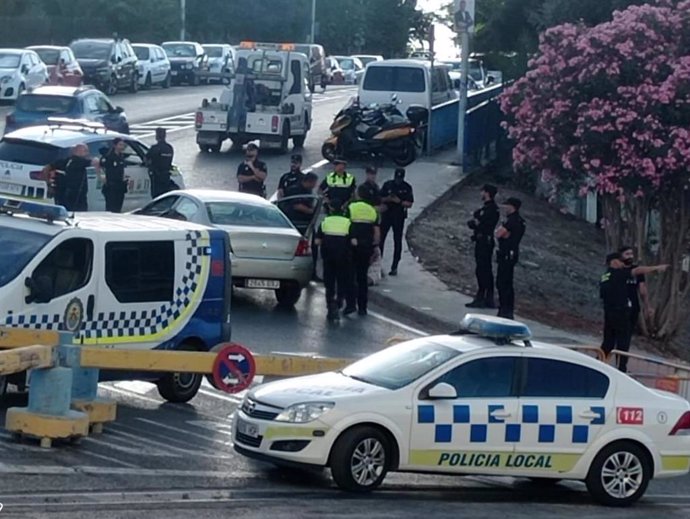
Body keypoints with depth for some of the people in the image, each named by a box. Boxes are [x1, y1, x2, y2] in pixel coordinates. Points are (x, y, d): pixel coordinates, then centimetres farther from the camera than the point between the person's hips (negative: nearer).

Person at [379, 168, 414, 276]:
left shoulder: (407, 188, -1)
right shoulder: (387, 185, 3)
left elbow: (409, 204, -4)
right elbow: (380, 199, 4)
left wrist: (399, 201, -20)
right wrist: (387, 199, -16)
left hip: (399, 217, -1)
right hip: (386, 215, 1)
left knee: (397, 242, 3)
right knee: (380, 239, -3)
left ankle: (394, 267, 9)